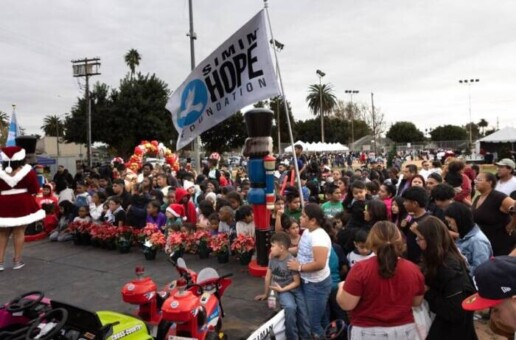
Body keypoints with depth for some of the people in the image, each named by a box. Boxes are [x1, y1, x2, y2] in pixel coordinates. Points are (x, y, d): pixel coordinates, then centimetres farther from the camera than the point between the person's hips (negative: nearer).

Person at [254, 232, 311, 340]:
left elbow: (297, 282, -10)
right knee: (290, 307, -27)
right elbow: (268, 276, 7)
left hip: (295, 289, -1)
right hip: (282, 291, 2)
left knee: (303, 313, -13)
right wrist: (265, 294, 15)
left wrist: (282, 289, -17)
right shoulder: (272, 258, -3)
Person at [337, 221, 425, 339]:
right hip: (404, 330, 4)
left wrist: (342, 287, 2)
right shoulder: (413, 269, -8)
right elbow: (417, 302, 6)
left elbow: (346, 304, -17)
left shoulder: (361, 268, -21)